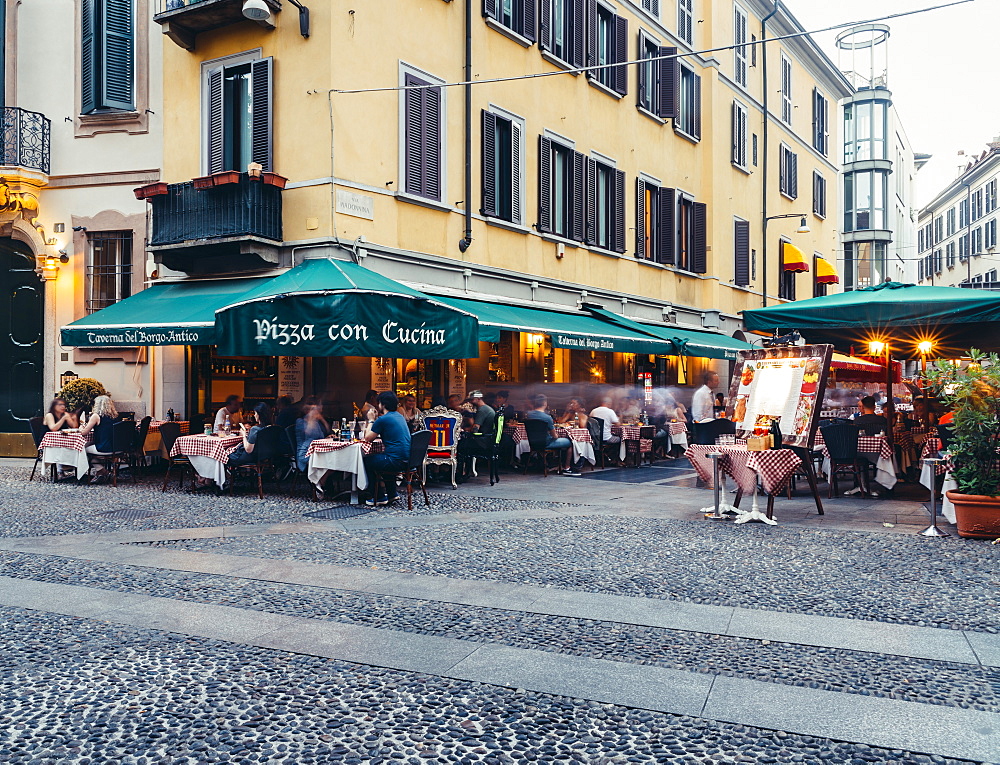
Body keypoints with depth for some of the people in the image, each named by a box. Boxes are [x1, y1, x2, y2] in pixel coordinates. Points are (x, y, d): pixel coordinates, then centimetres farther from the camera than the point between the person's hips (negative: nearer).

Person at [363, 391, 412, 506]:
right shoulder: (400, 417, 15)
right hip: (408, 460, 9)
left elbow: (368, 438, 0)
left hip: (397, 461, -9)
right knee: (381, 458, 34)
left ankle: (379, 498, 15)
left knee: (367, 461, 12)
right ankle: (391, 494, 34)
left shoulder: (383, 419, -11)